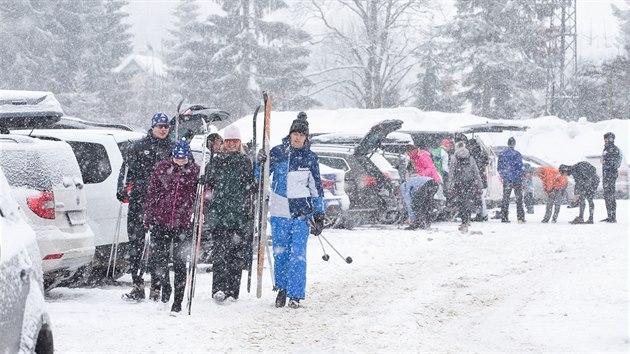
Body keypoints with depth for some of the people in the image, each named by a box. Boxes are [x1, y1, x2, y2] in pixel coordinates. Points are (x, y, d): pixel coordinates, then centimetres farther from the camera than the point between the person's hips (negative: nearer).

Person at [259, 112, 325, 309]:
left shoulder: (310, 158, 3)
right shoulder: (277, 152, 3)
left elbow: (316, 188, 9)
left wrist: (319, 215, 7)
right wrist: (261, 164, -11)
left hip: (302, 212, -1)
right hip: (279, 211, 1)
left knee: (298, 254, -7)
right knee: (280, 253, 5)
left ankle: (295, 294, -2)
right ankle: (282, 289, 22)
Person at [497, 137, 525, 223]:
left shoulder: (502, 154, 3)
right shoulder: (517, 154, -10)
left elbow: (499, 167, 7)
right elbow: (519, 167, -11)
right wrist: (520, 176, 2)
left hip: (506, 180, 3)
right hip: (517, 180, -3)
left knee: (505, 198, 10)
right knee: (519, 199, 4)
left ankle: (504, 217, 7)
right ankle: (520, 218, 2)